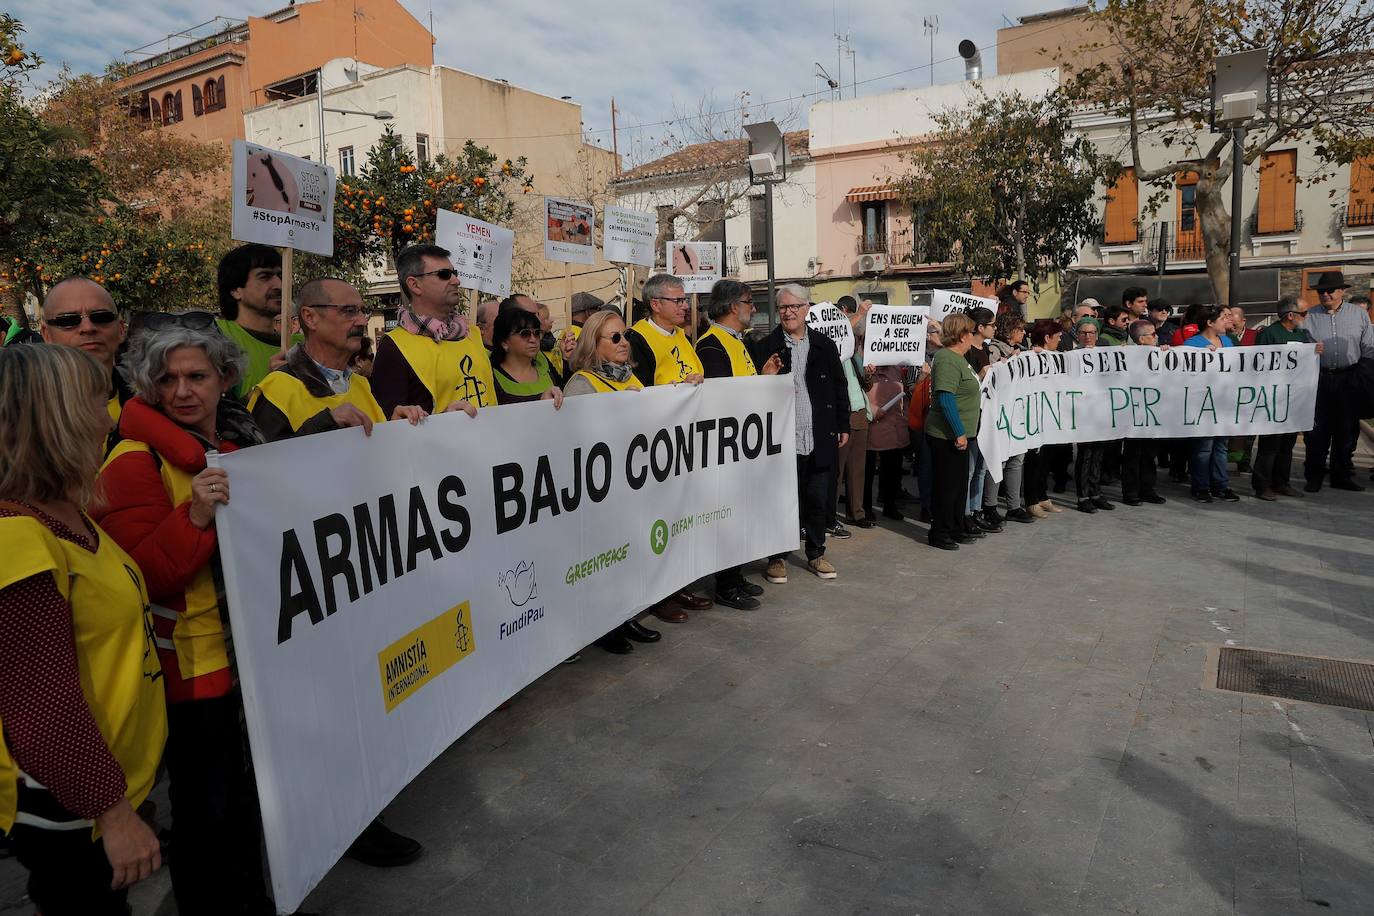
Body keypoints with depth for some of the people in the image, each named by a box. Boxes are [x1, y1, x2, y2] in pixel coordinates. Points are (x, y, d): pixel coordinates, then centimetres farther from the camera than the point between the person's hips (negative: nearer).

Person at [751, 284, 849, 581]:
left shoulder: (825, 346, 9)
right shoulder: (765, 347, 0)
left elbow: (839, 388, 12)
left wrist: (843, 426, 10)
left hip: (819, 438, 3)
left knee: (817, 500, 11)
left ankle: (816, 554, 26)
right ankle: (777, 557, 18)